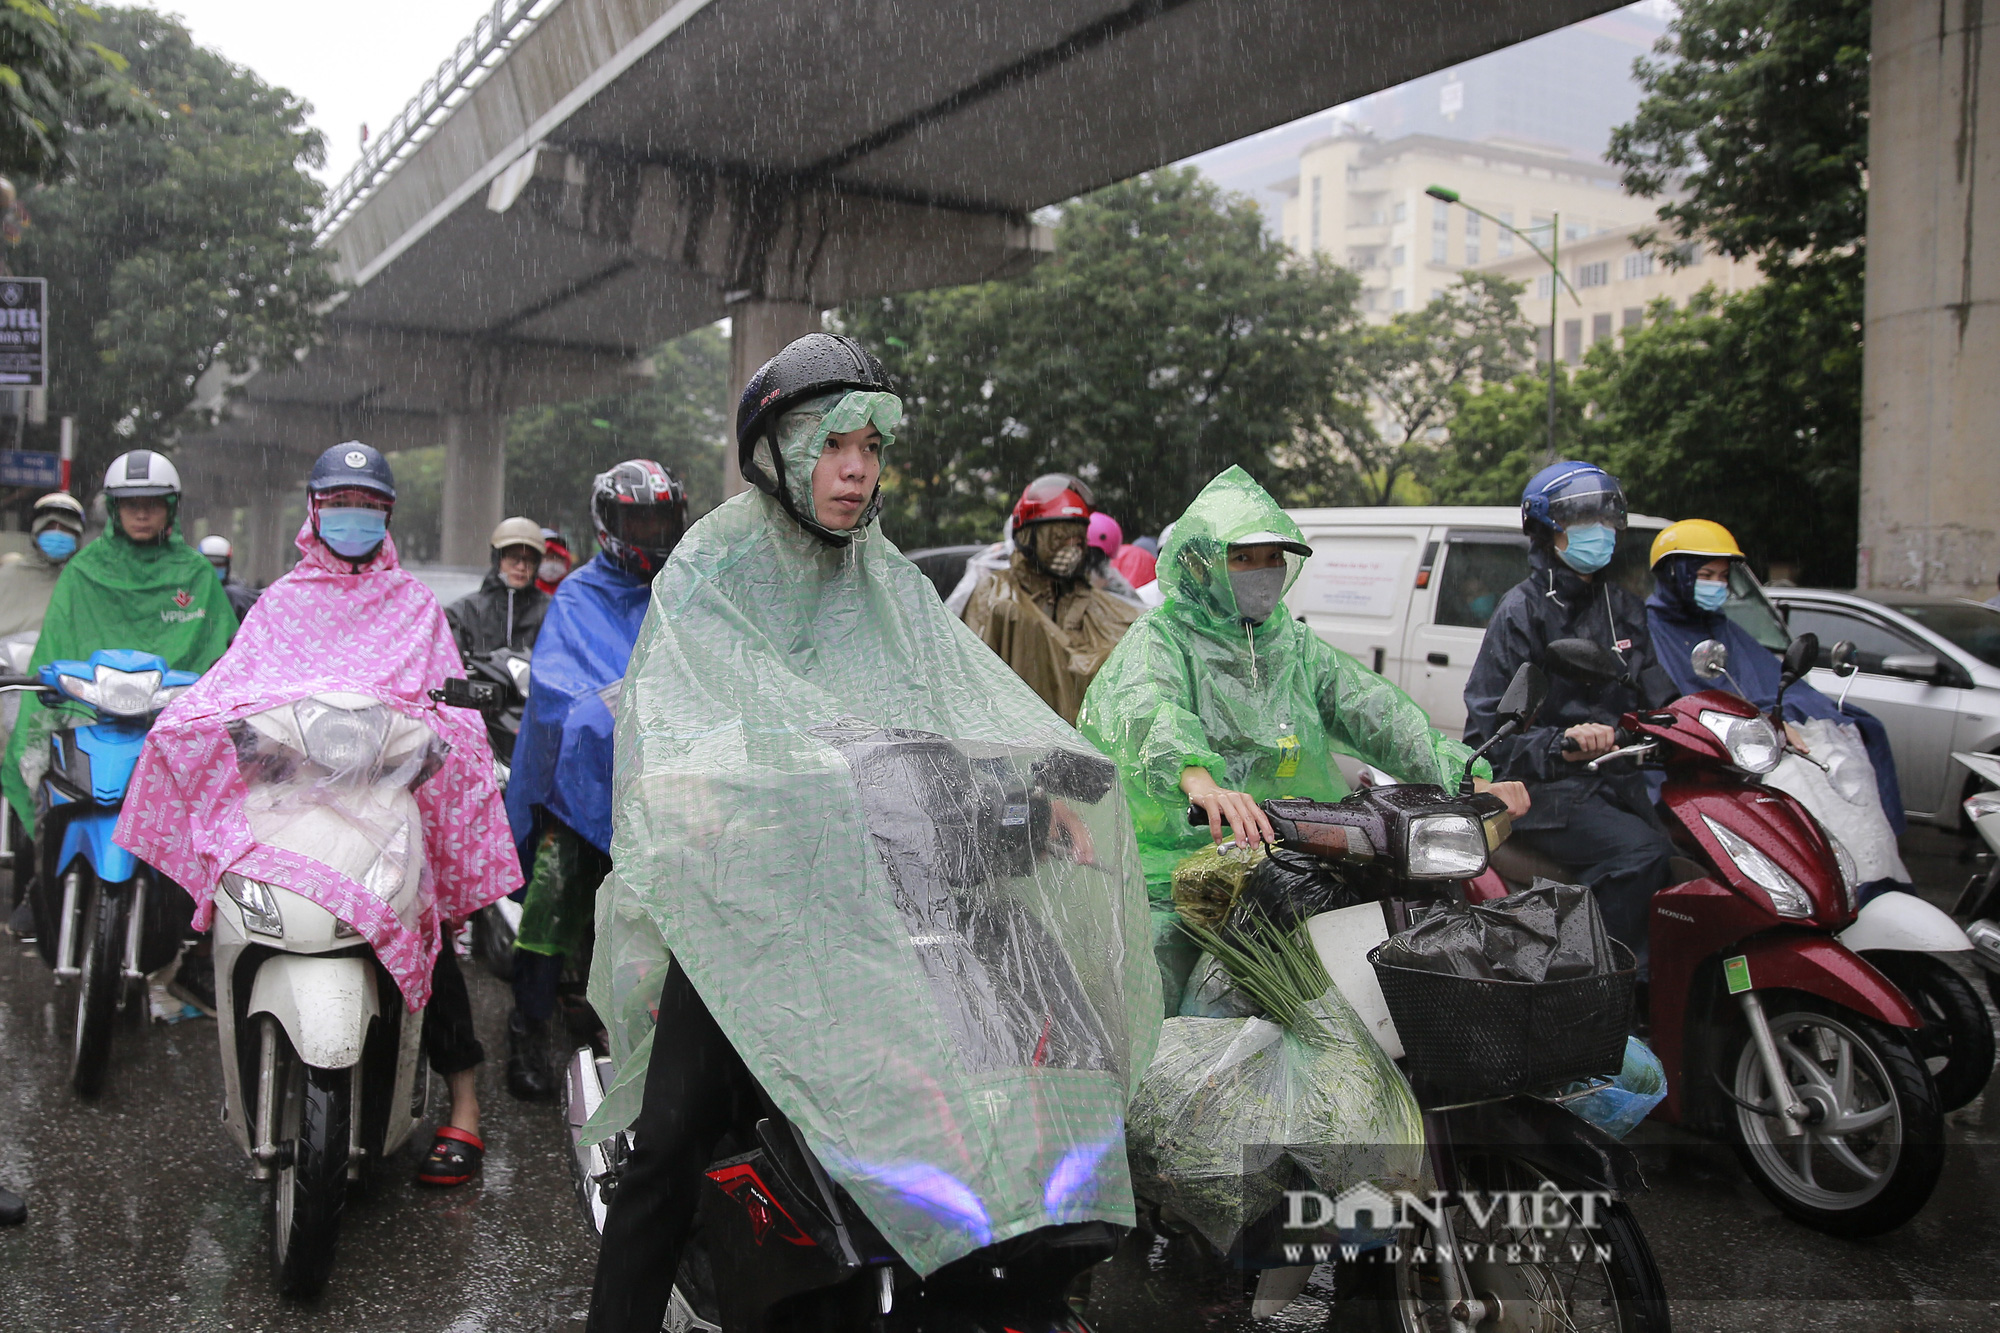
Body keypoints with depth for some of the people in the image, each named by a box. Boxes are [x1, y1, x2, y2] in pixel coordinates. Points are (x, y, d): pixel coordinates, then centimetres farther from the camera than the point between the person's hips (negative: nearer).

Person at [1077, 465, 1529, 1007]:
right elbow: (1147, 711, -24)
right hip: (1172, 875, -5)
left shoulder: (1299, 649, 17)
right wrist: (1199, 779, -46)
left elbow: (1378, 713, 6)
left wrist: (1469, 780, -10)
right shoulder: (1158, 640, -2)